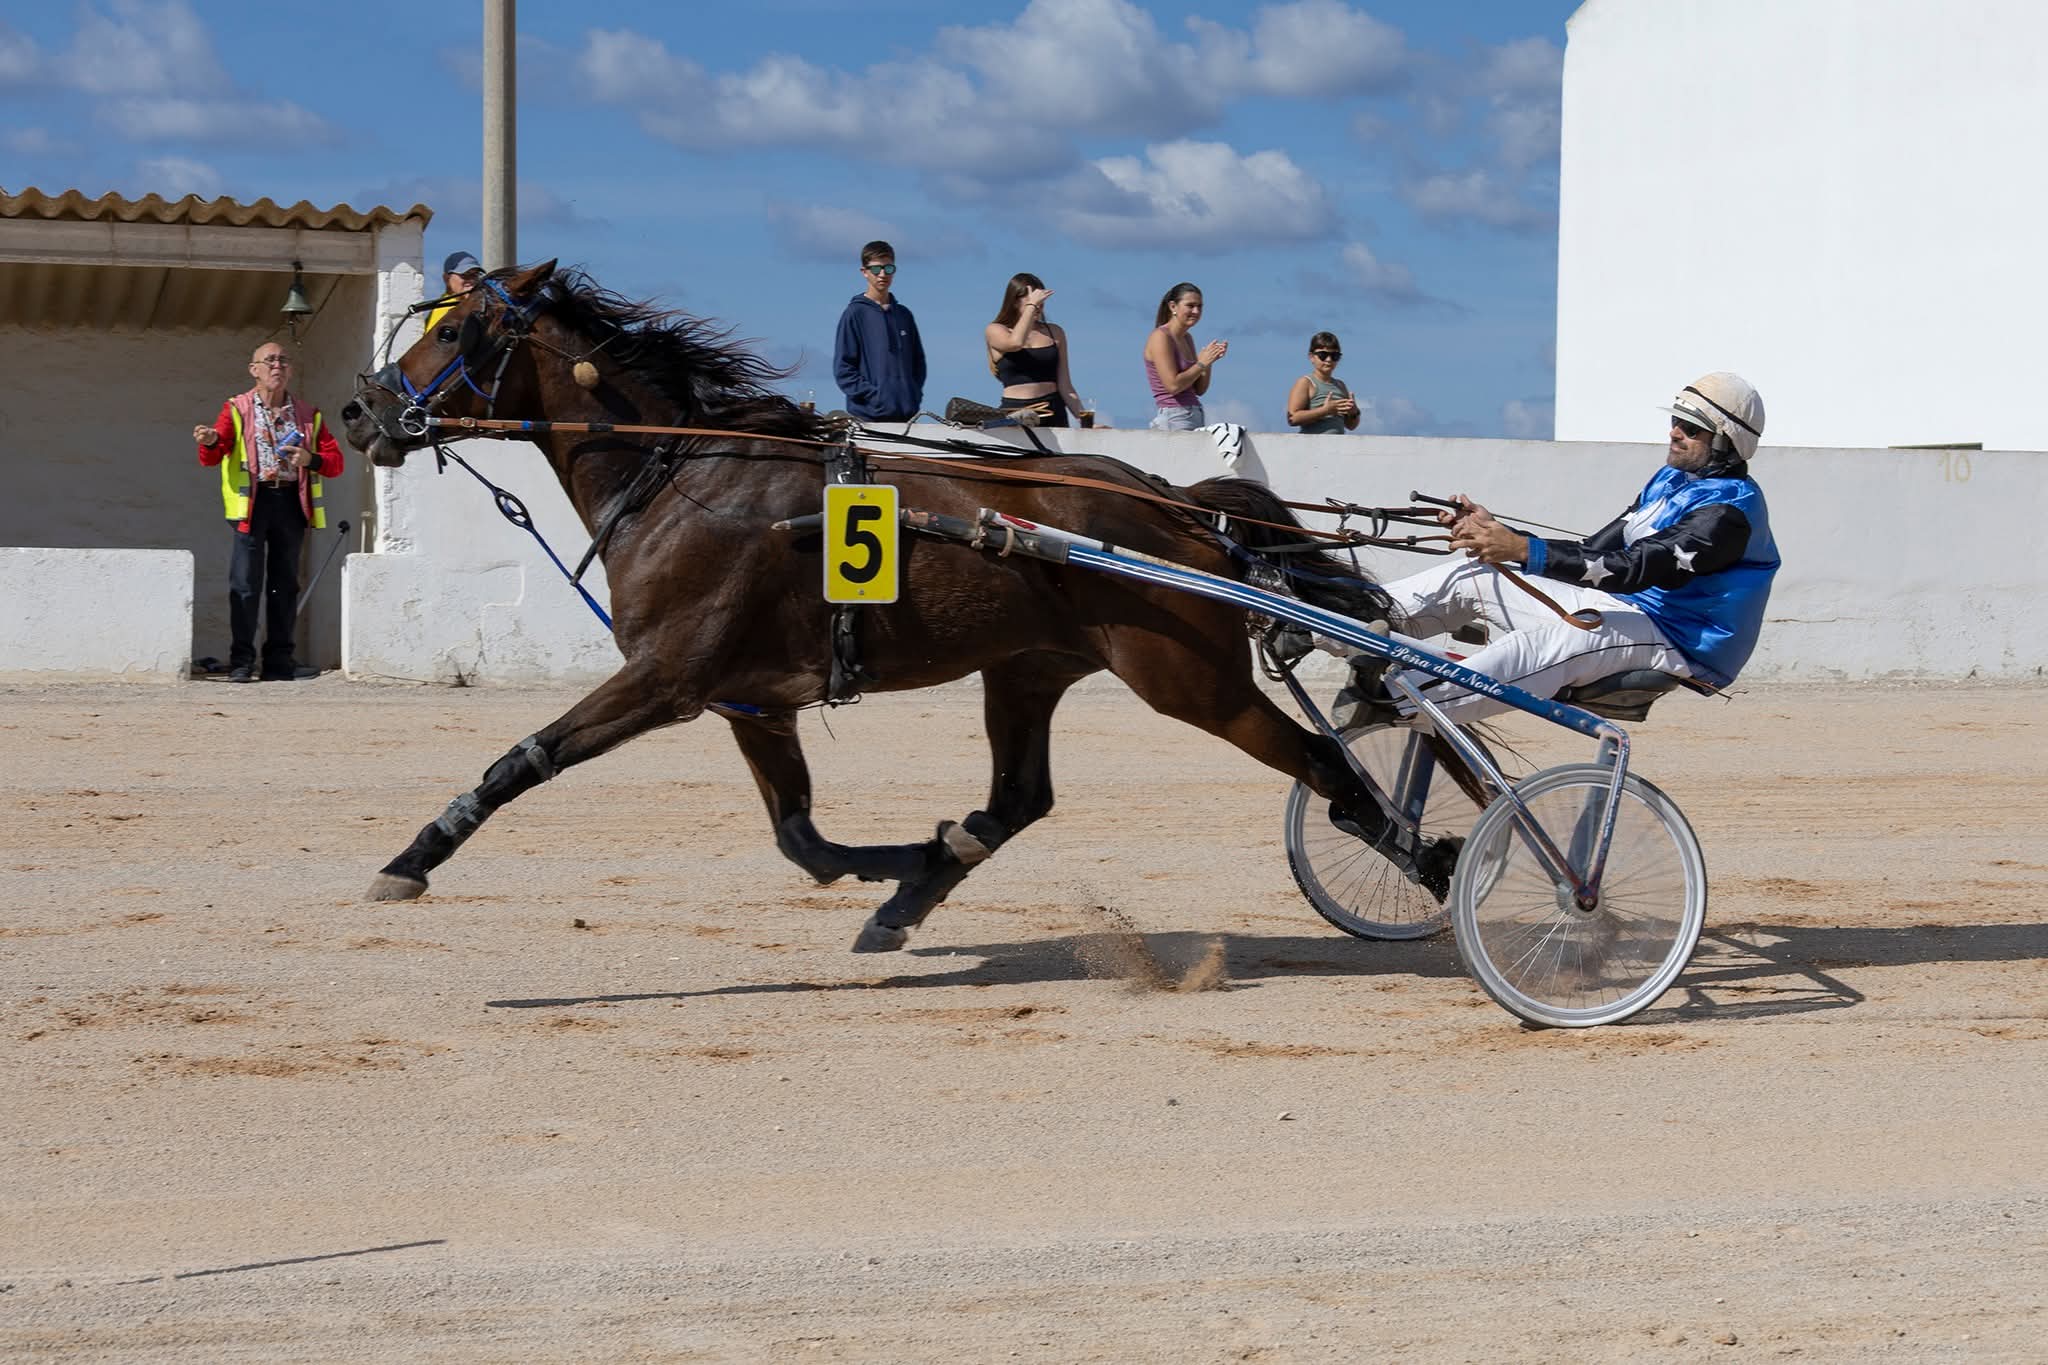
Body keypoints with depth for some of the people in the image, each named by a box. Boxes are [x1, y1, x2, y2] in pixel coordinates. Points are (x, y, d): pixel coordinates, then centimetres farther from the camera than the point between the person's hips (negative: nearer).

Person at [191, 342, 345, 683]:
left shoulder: (308, 415, 14)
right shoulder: (237, 409, 7)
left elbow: (335, 462, 9)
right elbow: (210, 458, -2)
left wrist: (310, 459, -11)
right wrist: (210, 443, -25)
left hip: (291, 501, 3)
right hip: (252, 501, -3)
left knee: (285, 583, 4)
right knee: (246, 582, -8)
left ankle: (279, 661, 9)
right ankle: (241, 661, -4)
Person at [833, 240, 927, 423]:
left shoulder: (904, 315, 16)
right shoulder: (855, 314, 0)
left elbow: (918, 360, 23)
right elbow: (843, 368, -5)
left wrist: (915, 394, 7)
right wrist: (874, 396, -13)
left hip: (906, 414, 5)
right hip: (868, 415, -5)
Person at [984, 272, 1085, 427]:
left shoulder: (1055, 332, 14)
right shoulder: (995, 331, 6)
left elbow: (1065, 387, 11)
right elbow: (1015, 343, -18)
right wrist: (1031, 306, -9)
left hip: (1053, 414, 2)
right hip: (1015, 412, -2)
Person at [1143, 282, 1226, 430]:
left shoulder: (1187, 339, 17)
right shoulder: (1161, 337, -6)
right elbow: (1173, 385, -16)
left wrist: (1209, 361, 3)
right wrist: (1201, 363, -6)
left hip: (1196, 418, 8)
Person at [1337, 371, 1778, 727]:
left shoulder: (1729, 509, -15)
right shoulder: (1671, 479, 18)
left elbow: (1635, 568, -27)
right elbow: (1595, 552, 14)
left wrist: (1523, 550, -34)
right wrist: (1499, 533, 2)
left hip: (1673, 639, -11)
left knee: (1539, 646, -38)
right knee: (1474, 576, 2)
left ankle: (1386, 705, -52)